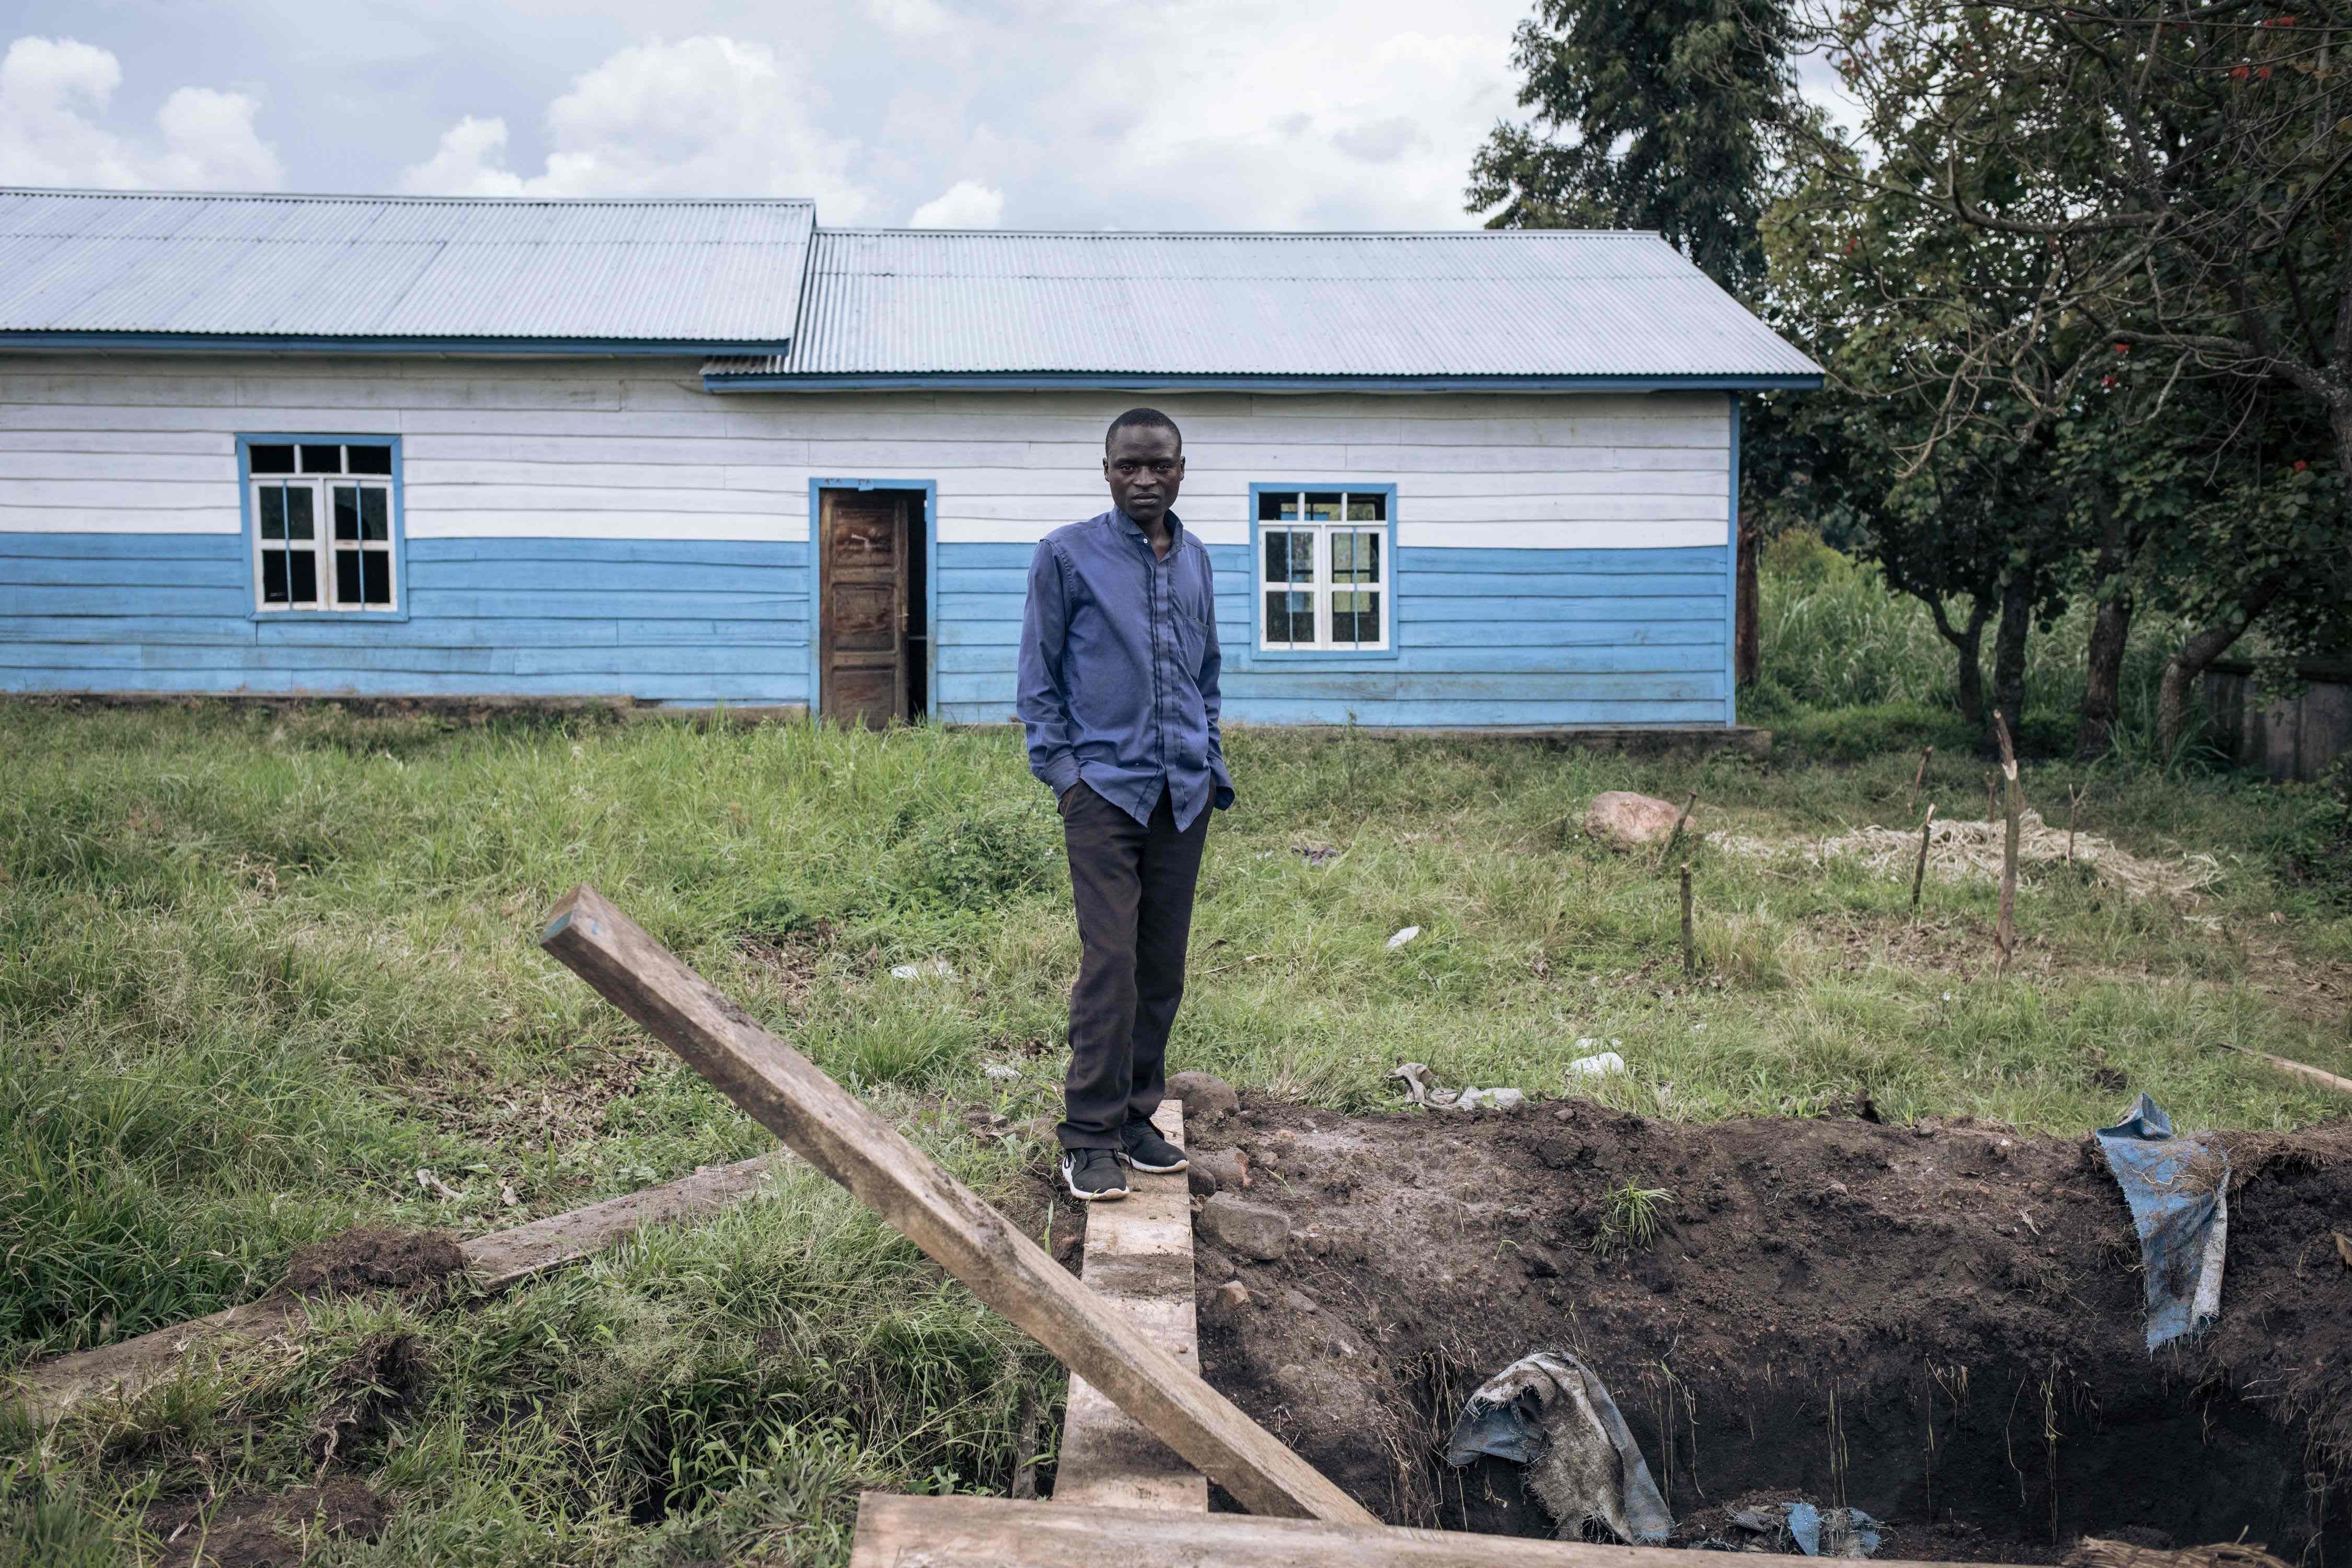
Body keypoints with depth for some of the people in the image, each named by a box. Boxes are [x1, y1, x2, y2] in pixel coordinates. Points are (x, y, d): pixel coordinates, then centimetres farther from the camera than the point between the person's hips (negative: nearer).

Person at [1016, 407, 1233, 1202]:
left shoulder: (1194, 559, 14)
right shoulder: (1068, 555, -1)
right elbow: (1039, 674, 2)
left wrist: (1213, 765, 16)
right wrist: (1060, 768, -5)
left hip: (1183, 793, 5)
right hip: (1106, 786, -5)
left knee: (1164, 968, 8)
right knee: (1111, 964, -10)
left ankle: (1137, 1115, 20)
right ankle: (1089, 1138, -2)